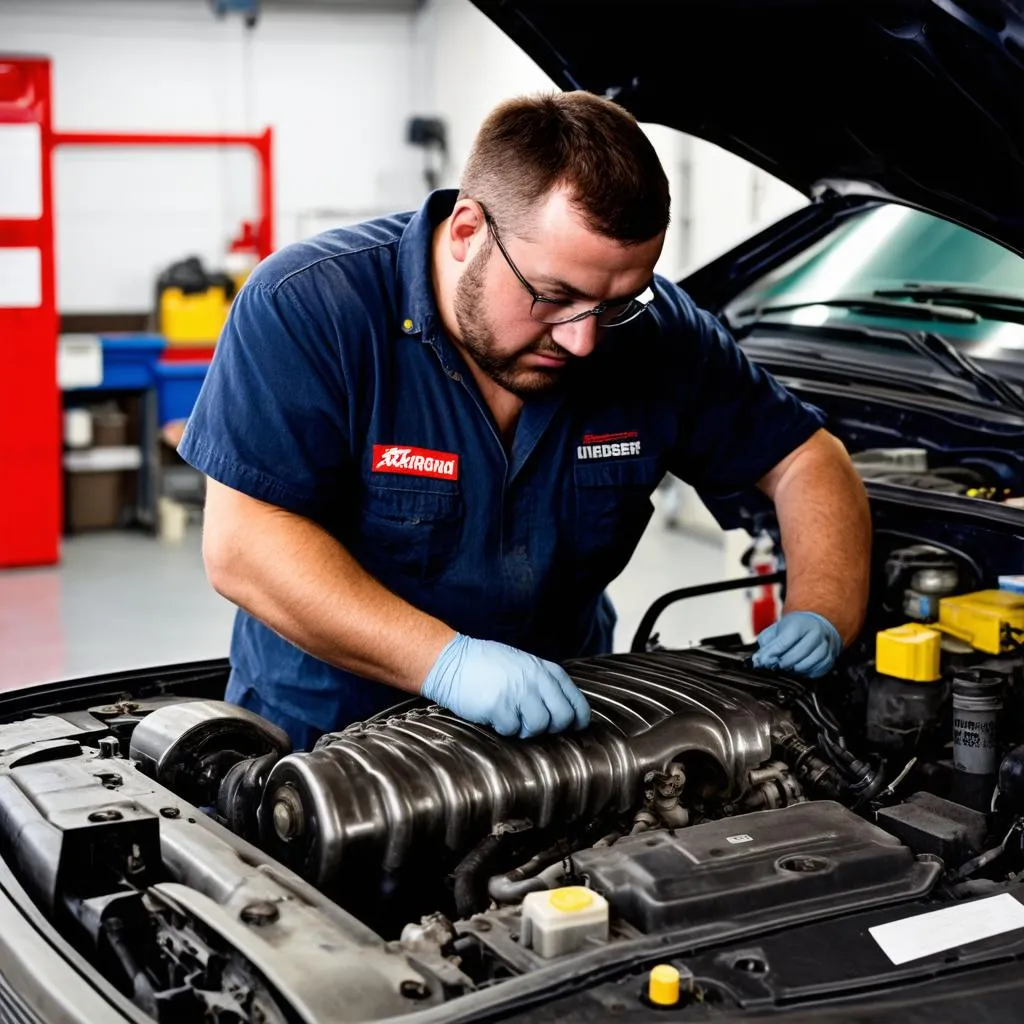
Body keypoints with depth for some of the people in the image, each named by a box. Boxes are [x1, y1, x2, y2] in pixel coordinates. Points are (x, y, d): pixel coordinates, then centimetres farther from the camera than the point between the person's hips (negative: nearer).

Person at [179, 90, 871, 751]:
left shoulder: (657, 333, -6)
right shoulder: (306, 308, -18)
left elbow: (807, 458, 5)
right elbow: (242, 546, -23)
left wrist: (820, 617, -14)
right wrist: (446, 660, -34)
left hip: (565, 718, 2)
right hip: (323, 736, -1)